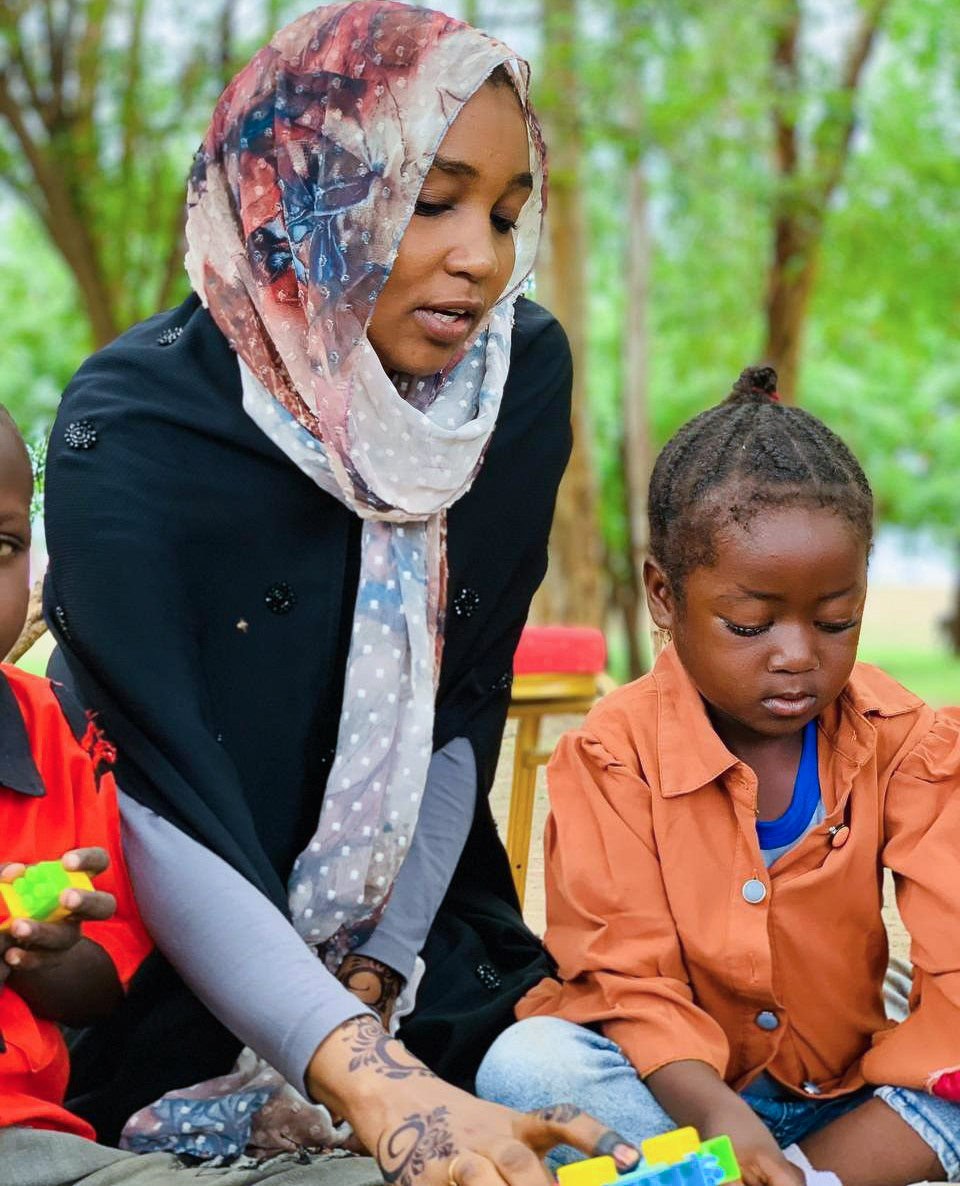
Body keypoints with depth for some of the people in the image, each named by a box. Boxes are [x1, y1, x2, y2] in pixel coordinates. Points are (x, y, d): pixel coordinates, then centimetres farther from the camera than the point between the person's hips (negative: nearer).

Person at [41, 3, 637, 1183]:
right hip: (171, 972, -4)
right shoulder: (134, 426, -22)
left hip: (411, 938, 4)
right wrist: (381, 1085, -42)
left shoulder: (521, 373, -9)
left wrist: (376, 974, -13)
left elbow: (462, 717, -4)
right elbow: (164, 815, -30)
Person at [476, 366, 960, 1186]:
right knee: (525, 1066, -31)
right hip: (676, 1080, 0)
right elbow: (630, 980, -13)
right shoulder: (613, 752, -9)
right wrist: (719, 1114, -35)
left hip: (847, 1087, 1)